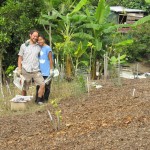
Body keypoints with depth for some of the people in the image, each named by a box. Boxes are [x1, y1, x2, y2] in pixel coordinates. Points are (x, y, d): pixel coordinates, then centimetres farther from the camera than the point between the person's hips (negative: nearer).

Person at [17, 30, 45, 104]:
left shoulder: (39, 47, 9)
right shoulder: (24, 46, 5)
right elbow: (20, 58, 7)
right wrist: (19, 69, -3)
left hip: (36, 71, 1)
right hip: (26, 71, -1)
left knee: (42, 84, -13)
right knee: (24, 88, 2)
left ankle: (39, 100, 0)